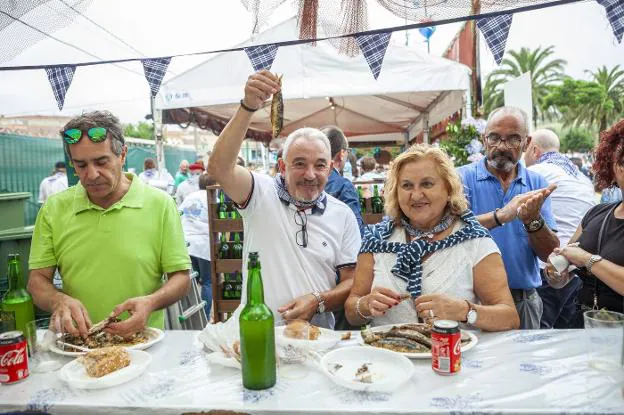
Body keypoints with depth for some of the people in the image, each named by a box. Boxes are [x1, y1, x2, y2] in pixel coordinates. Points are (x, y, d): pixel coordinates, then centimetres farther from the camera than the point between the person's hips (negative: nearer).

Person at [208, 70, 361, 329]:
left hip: (316, 334, 2)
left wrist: (318, 302, -10)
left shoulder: (343, 215, 7)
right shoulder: (262, 194, 1)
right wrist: (248, 106, -24)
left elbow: (352, 281, 8)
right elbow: (219, 168, -17)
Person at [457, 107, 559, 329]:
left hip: (524, 301, 3)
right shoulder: (463, 177, -6)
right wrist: (501, 215, -30)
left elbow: (550, 254, -2)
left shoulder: (536, 184, 4)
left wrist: (533, 220, -20)